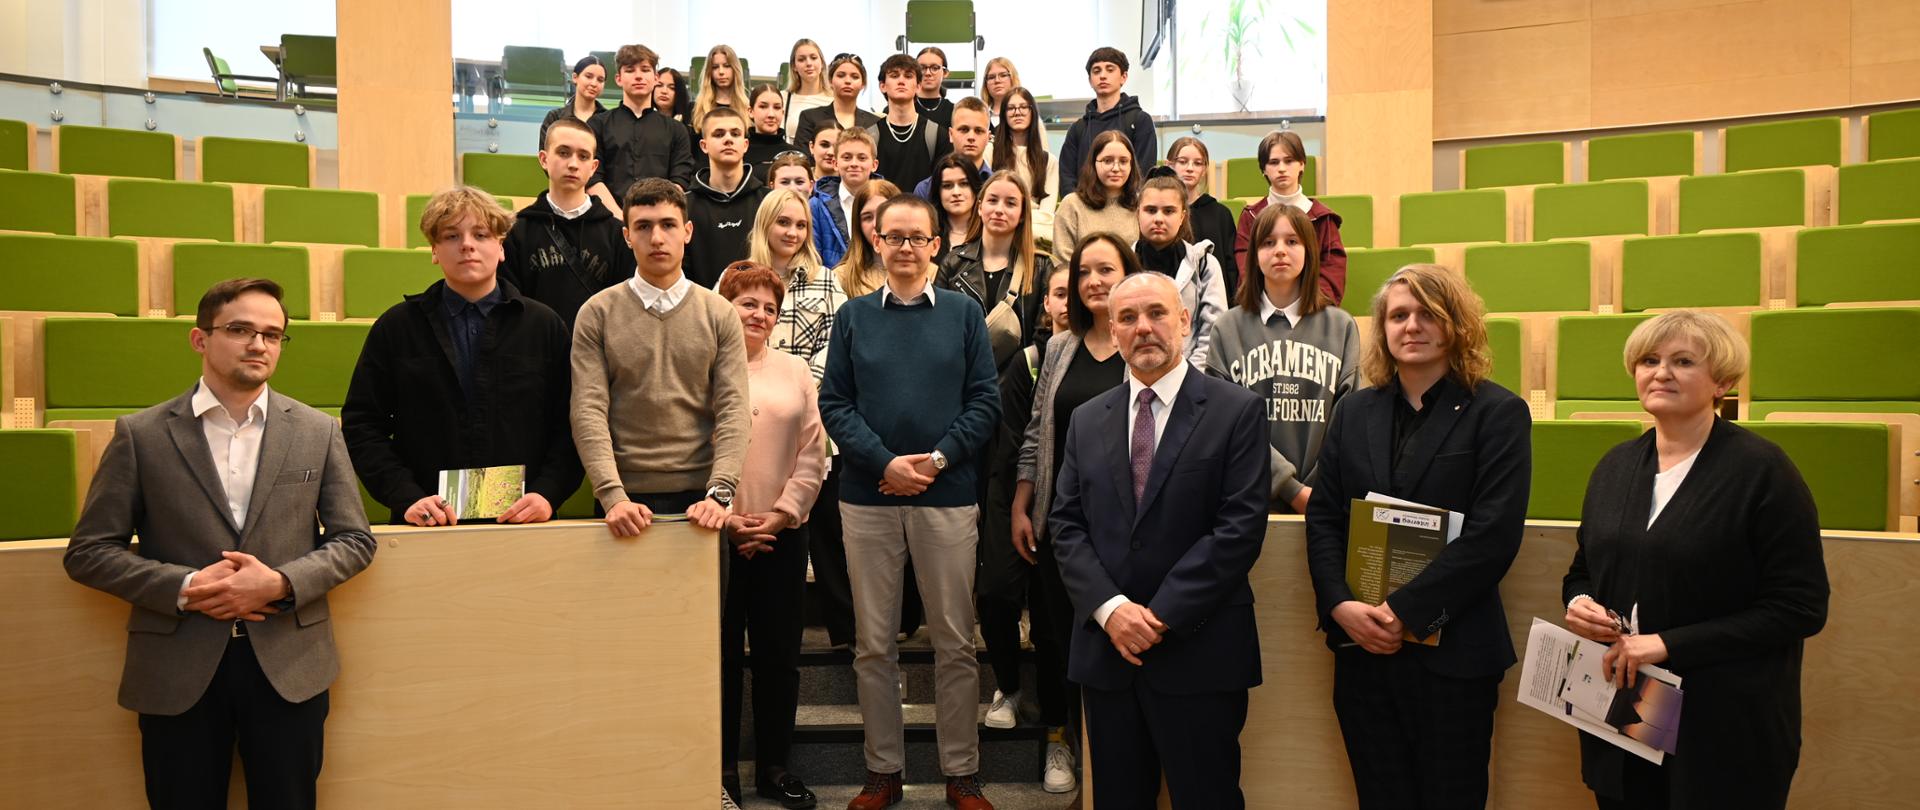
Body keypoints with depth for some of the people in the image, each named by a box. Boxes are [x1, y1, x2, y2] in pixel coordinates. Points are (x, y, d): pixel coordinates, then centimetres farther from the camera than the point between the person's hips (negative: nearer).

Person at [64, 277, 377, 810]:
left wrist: (281, 582, -13)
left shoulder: (318, 433, 4)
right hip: (178, 670, -1)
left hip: (290, 665, 1)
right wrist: (185, 587, -14)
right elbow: (88, 552, 1)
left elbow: (355, 540, 4)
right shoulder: (141, 435, 1)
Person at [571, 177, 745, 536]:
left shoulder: (720, 314, 4)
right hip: (625, 499, -1)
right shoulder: (597, 314, 2)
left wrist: (719, 493, -15)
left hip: (700, 498, 1)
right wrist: (613, 496, -17)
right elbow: (589, 413, -6)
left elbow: (734, 411, -3)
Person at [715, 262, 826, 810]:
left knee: (779, 655, 8)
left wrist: (781, 514, -5)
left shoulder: (794, 371, 10)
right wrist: (722, 515, -11)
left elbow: (811, 456, 6)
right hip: (714, 534, -2)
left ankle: (774, 766, 21)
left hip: (782, 536, 3)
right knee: (721, 655, 5)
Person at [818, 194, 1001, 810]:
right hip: (869, 496, 1)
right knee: (873, 642, 8)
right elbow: (834, 403, 1)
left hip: (948, 496, -1)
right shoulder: (853, 316, 7)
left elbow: (985, 401, 0)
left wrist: (938, 459, -12)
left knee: (955, 641, 5)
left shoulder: (964, 313, 4)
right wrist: (884, 463, -12)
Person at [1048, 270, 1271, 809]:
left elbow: (1241, 526, -11)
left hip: (1199, 652, -4)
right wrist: (1109, 607, -10)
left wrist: (1162, 614, -14)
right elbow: (1067, 526, 6)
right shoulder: (1087, 421, 11)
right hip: (1106, 648, 4)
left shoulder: (1237, 411, -3)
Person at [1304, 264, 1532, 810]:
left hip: (1452, 652, -4)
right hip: (1361, 647, 4)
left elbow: (1492, 535, -13)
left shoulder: (1498, 413, -3)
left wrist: (1402, 611, -18)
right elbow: (1322, 518, 6)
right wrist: (1341, 606, -10)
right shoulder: (1355, 412, 10)